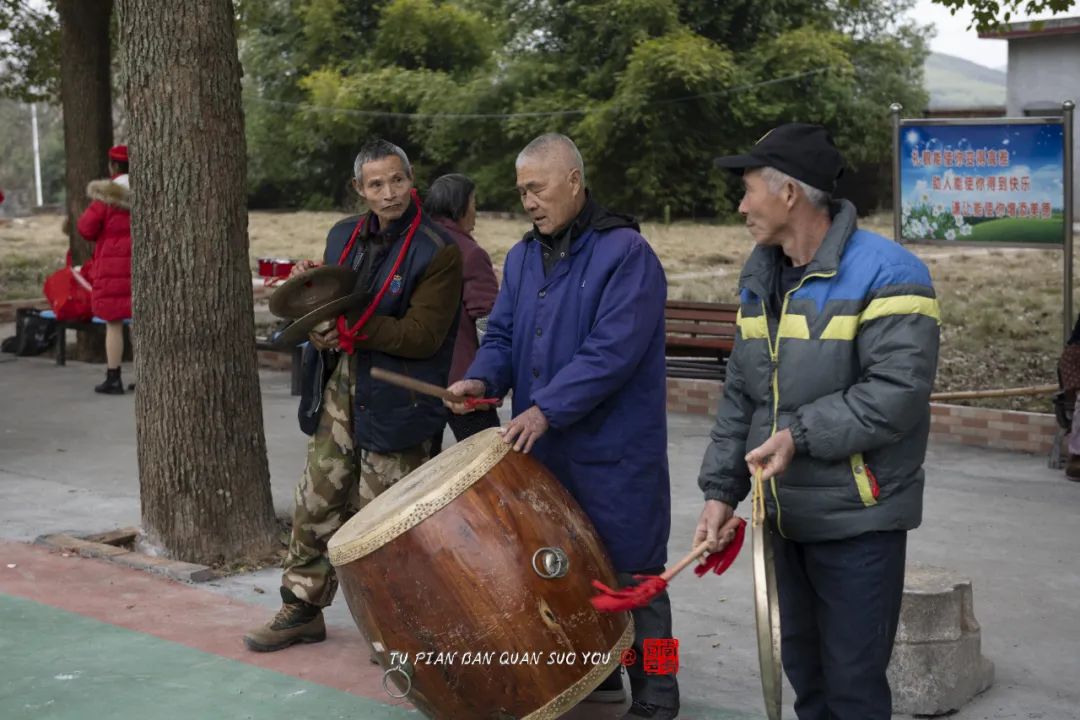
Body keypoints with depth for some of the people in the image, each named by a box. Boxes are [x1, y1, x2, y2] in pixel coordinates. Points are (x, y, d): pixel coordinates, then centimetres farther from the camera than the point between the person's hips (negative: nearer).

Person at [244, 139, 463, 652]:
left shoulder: (437, 252, -14)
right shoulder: (343, 236, 8)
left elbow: (421, 335, -19)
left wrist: (348, 329, -22)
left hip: (394, 404, -6)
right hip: (337, 393, 7)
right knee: (316, 504, 14)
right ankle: (302, 608, 29)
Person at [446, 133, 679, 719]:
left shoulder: (626, 254, -12)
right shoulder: (522, 258, 12)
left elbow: (613, 349, -21)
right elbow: (502, 335, 13)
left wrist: (545, 409, -25)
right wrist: (482, 379, -9)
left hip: (614, 453, -7)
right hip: (543, 448, 7)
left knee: (628, 574, -1)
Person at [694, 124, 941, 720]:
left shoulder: (886, 274, -17)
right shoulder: (759, 277, 8)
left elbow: (898, 392, -25)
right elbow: (740, 394, 11)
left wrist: (801, 435, -26)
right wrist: (721, 489, 4)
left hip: (858, 521, -7)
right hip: (783, 514, 7)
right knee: (803, 670, 19)